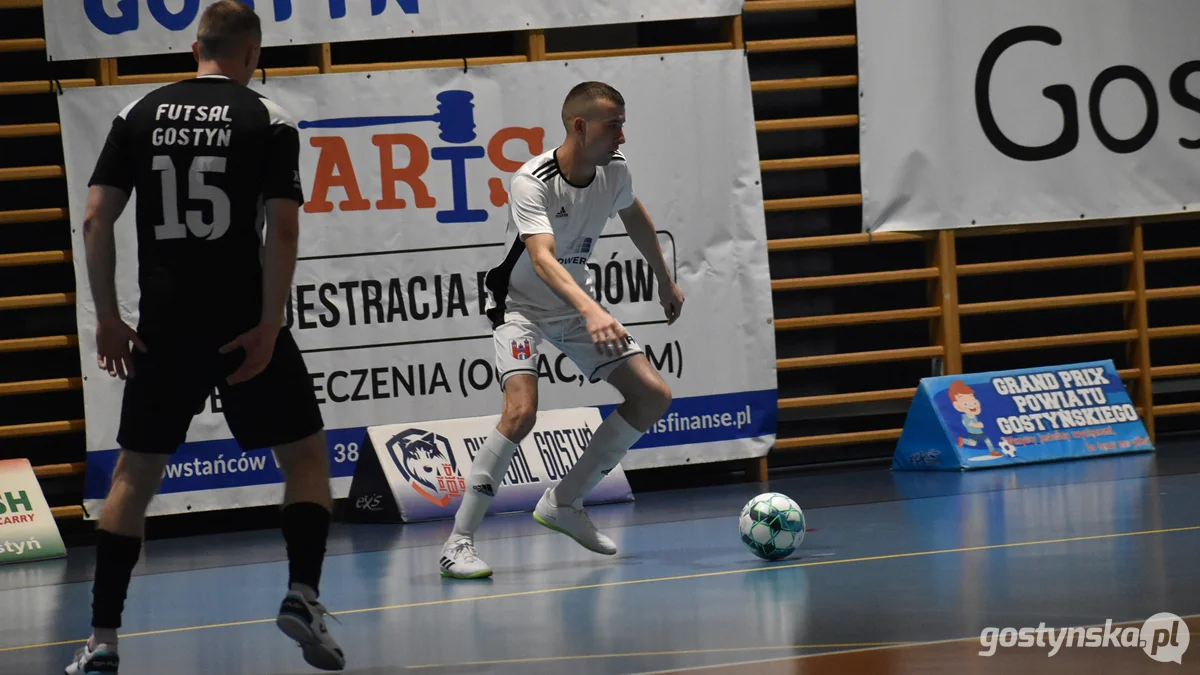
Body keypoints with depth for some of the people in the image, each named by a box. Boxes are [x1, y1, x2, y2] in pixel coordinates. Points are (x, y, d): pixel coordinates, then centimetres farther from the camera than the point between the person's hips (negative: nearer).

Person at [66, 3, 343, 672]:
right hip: (245, 326, -2)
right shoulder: (268, 120, -2)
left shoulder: (139, 115, 6)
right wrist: (269, 327, -10)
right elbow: (283, 229, -11)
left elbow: (97, 219, 1)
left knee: (134, 475, 11)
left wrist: (108, 318, 4)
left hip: (164, 328, 3)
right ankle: (303, 596, -4)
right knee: (307, 454, 13)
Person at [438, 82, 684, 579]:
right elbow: (543, 259, -45)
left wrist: (665, 280, 26)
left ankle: (563, 503, 12)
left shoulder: (614, 170, -9)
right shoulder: (533, 183, -30)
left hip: (577, 304, 7)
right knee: (522, 411, -30)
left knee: (653, 396, 0)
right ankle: (459, 542, -23)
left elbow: (634, 218, 15)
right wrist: (591, 311, -60)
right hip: (521, 306, -7)